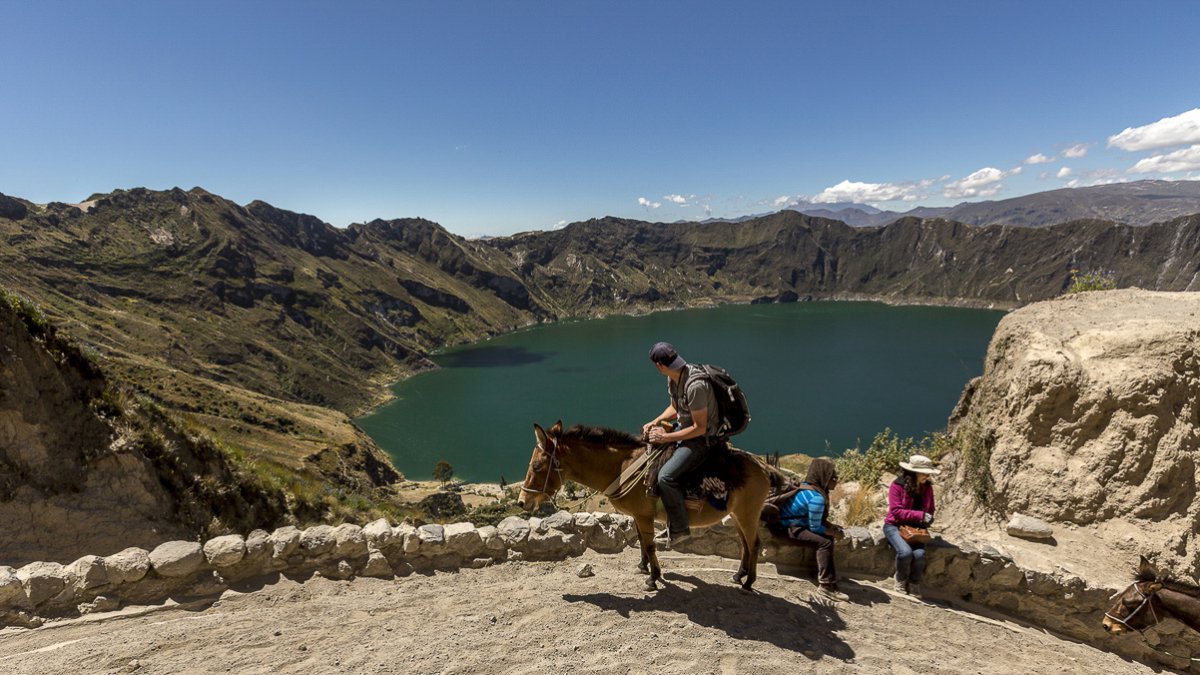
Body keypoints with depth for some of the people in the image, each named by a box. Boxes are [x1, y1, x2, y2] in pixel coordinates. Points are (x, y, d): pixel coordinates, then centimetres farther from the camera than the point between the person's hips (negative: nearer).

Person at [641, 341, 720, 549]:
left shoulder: (695, 385, -30)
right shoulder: (673, 378, -1)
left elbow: (699, 428, -25)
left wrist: (666, 437, -21)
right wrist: (654, 422, -1)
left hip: (701, 439, -10)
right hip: (683, 427, 10)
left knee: (666, 476, -25)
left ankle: (679, 529, -5)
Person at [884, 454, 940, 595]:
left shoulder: (927, 487, 3)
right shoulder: (898, 485, -14)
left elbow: (930, 510, 16)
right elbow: (896, 511, -19)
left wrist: (928, 519, -7)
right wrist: (921, 515, -26)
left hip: (916, 528, 4)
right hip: (895, 525, -4)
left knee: (919, 554, -25)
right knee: (905, 552, -30)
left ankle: (914, 586, 1)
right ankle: (901, 581, 0)